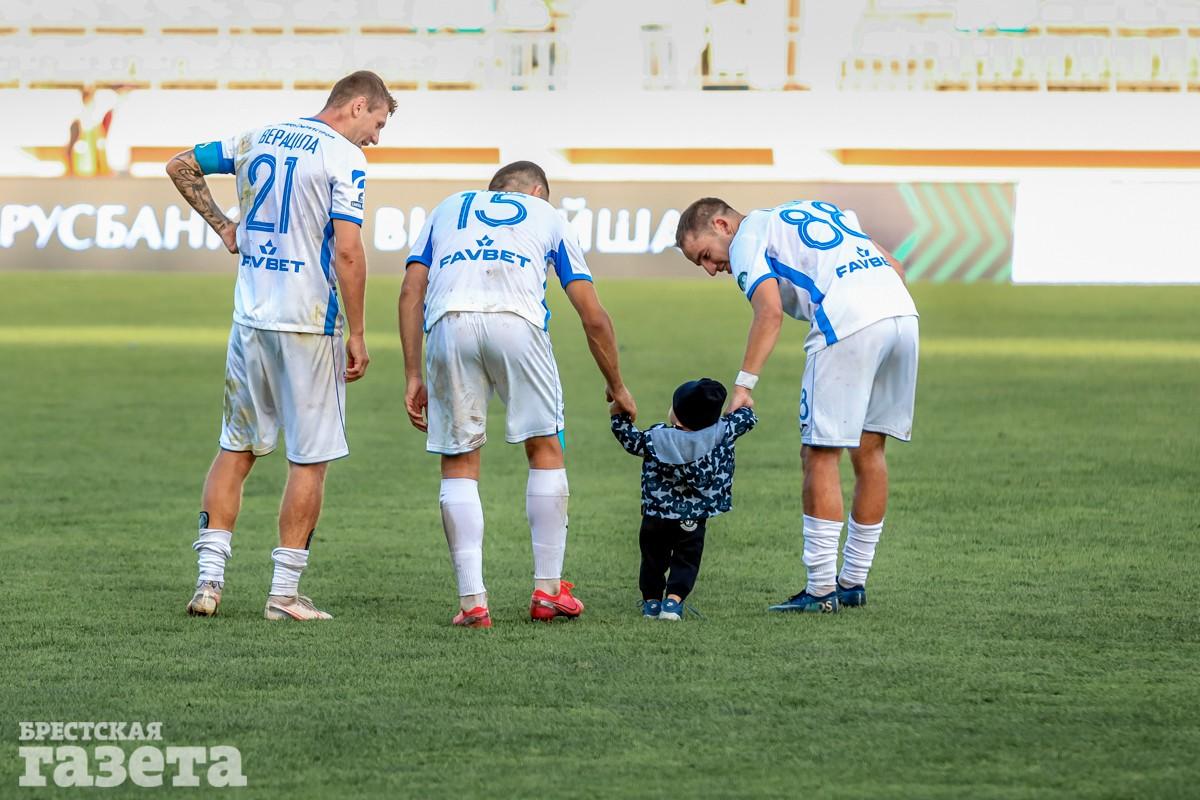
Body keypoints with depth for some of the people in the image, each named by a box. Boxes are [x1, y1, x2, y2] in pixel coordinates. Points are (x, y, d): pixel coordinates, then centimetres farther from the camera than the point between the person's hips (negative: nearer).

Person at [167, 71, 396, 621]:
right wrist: (357, 335, -10)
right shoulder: (344, 157, -9)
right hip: (309, 323, -6)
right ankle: (285, 592, 2)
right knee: (310, 458, 3)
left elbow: (181, 167, 23)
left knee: (237, 447, 13)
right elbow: (347, 252, -16)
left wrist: (221, 224, 23)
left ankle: (210, 577, 5)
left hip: (250, 320, 6)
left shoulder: (258, 139, 11)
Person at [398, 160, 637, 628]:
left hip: (449, 323, 1)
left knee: (459, 463, 11)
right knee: (545, 450, 17)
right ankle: (548, 590, 17)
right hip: (516, 320, -1)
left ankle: (472, 601, 3)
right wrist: (616, 386, 39)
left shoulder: (449, 208, 34)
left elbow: (411, 290, 20)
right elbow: (593, 317, 26)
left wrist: (413, 376, 20)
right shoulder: (547, 216, 30)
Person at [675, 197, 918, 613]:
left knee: (820, 454, -1)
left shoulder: (747, 240, 7)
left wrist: (743, 385, -17)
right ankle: (853, 582, 20)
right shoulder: (817, 208, 30)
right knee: (869, 451, 15)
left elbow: (770, 312, -12)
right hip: (902, 312, 8)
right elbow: (894, 266, 25)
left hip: (847, 325, -8)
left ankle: (822, 590, -3)